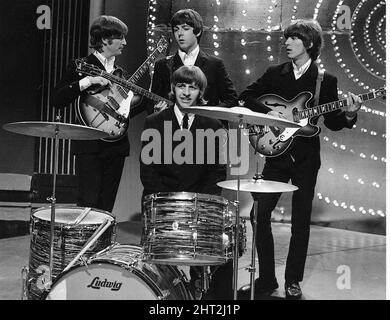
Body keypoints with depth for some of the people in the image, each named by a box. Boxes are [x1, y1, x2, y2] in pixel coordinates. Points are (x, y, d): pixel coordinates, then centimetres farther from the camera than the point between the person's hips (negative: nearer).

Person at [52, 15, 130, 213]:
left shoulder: (118, 71, 17)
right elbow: (57, 100, -12)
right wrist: (87, 82, -21)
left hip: (116, 145, 6)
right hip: (90, 146, -5)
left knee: (106, 207, 7)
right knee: (88, 205, -9)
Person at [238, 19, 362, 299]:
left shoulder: (326, 80, 2)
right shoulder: (275, 73, 8)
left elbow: (332, 122, 4)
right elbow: (246, 96, 6)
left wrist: (348, 115, -16)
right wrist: (267, 111, -9)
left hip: (306, 159, -1)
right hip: (277, 153, 2)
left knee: (301, 221, 4)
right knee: (259, 213, -4)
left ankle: (293, 281, 20)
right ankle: (266, 280, 10)